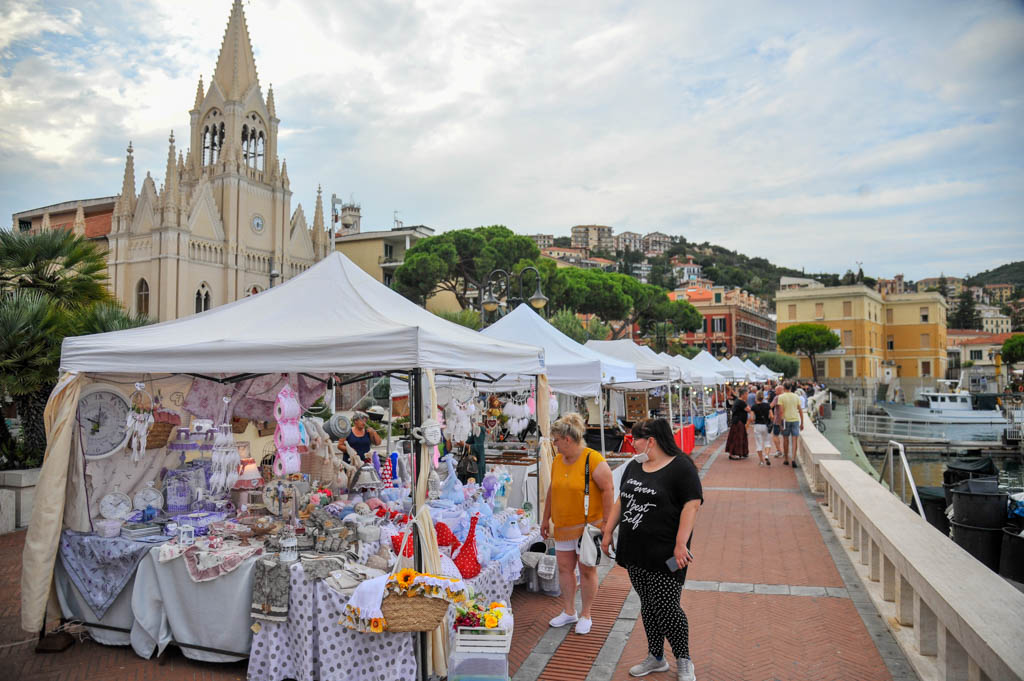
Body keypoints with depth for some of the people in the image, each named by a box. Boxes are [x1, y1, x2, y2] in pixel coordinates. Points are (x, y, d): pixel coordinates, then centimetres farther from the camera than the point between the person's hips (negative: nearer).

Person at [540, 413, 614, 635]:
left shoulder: (593, 459, -15)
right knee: (564, 567, 12)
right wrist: (546, 518, 19)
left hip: (588, 525, -6)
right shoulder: (558, 460, 7)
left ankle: (586, 615, 19)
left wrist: (606, 522, -16)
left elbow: (608, 489, -14)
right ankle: (568, 612, 27)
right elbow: (552, 490, 16)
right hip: (563, 526, 7)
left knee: (587, 570, 5)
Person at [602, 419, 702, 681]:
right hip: (635, 552, 7)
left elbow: (692, 504, -16)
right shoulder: (634, 466, 12)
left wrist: (681, 544, -21)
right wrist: (608, 532, 16)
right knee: (648, 606, 14)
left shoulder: (681, 467, -10)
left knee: (666, 608, -4)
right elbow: (621, 500, 19)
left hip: (664, 555, -7)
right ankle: (656, 658, 30)